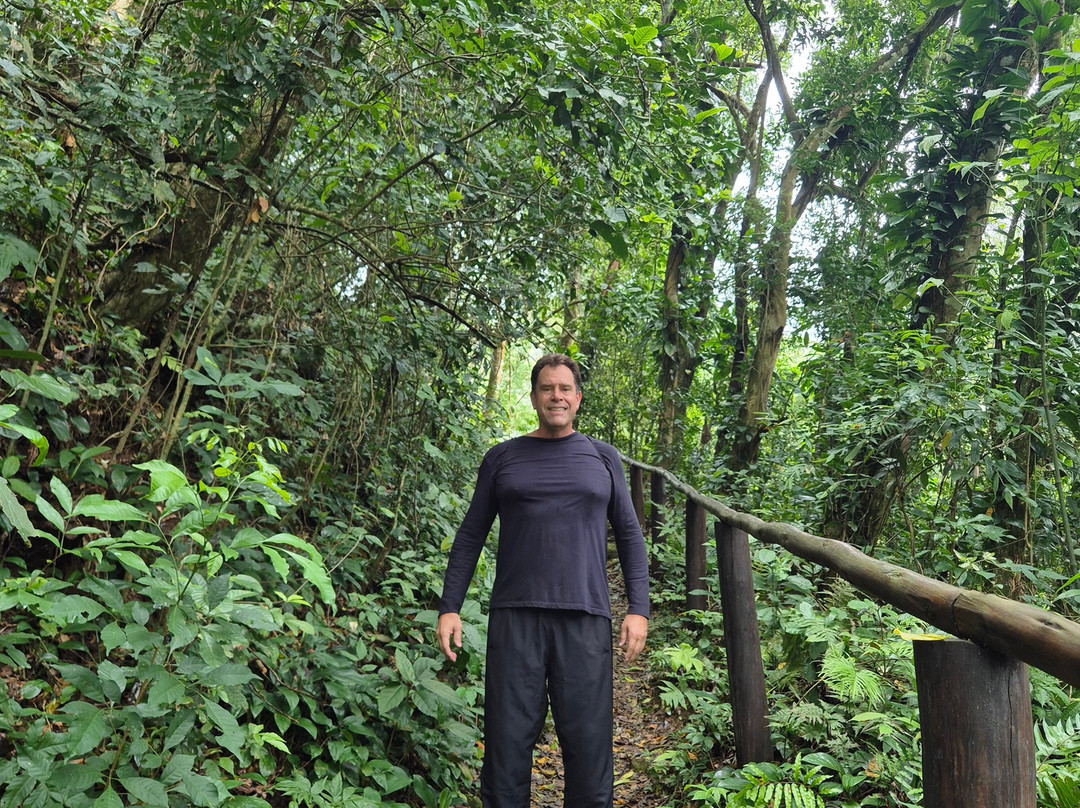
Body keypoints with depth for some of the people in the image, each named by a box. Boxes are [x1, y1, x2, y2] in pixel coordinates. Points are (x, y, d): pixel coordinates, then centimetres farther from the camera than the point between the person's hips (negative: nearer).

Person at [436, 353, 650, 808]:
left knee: (589, 744, 2)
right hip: (515, 617, 0)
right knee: (508, 742, 3)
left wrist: (638, 609, 1)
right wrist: (449, 608, 2)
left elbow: (629, 537, 11)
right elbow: (470, 536, 10)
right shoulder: (502, 458, 10)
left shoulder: (603, 459, 11)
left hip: (585, 618, 0)